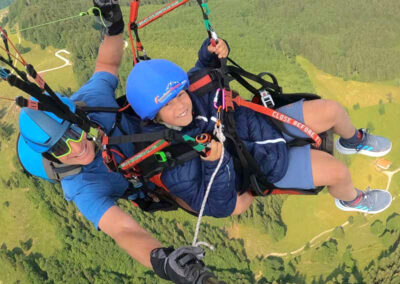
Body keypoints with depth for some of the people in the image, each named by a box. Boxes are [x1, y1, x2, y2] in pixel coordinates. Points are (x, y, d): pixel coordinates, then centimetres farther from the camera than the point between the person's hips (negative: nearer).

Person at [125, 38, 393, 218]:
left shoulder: (192, 87, -19)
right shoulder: (174, 166, -33)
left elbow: (204, 67, 4)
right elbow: (219, 207, -30)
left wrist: (213, 49, -20)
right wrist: (214, 163, -46)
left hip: (266, 121, 5)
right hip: (269, 164, -5)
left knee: (331, 110, -3)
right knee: (338, 172, -13)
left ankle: (354, 141, 36)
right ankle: (353, 199, 28)